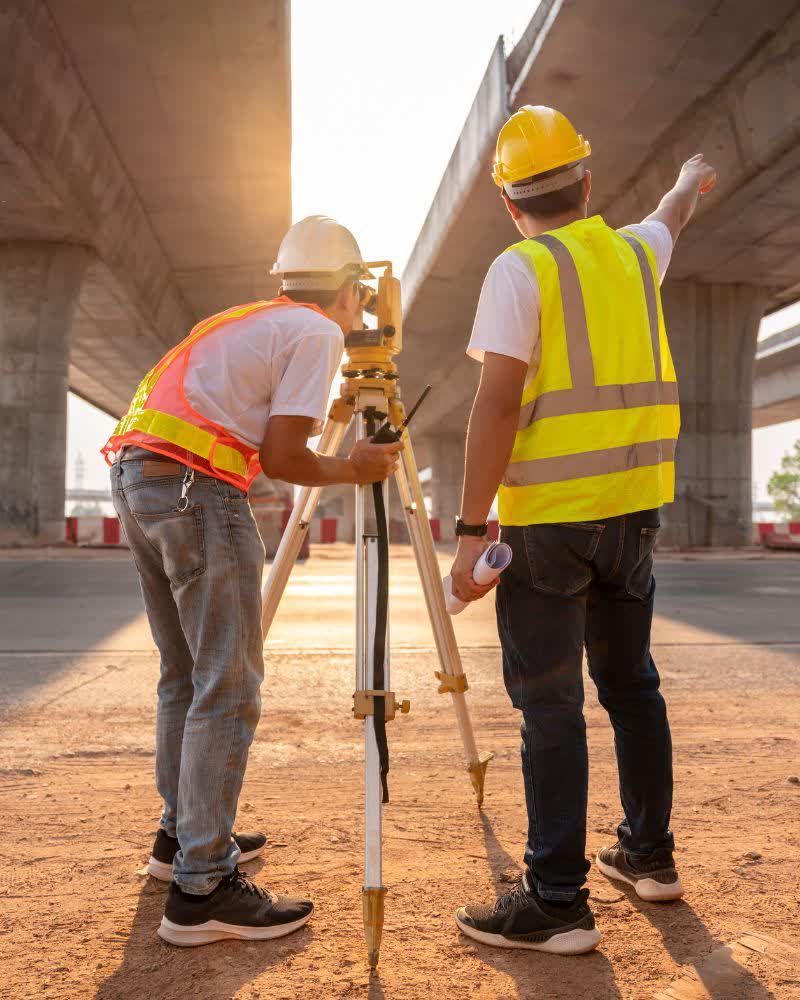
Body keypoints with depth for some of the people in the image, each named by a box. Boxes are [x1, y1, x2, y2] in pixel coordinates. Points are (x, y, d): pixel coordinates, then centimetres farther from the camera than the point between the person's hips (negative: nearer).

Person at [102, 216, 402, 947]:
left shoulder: (249, 322, 24)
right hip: (194, 487, -9)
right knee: (227, 688, -6)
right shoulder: (317, 333, -1)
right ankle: (201, 889, -3)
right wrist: (354, 469, 6)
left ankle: (183, 835, 30)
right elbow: (282, 458, -10)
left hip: (134, 475, 10)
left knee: (185, 675, 18)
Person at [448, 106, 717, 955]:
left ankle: (556, 902, 1)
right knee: (630, 682, 17)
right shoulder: (634, 252, 11)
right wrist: (691, 180, 59)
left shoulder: (520, 270, -7)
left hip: (550, 514, -6)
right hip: (633, 504, 7)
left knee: (550, 704, -3)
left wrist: (471, 529, -14)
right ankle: (648, 854, 30)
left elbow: (498, 405, -16)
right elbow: (672, 216, 36)